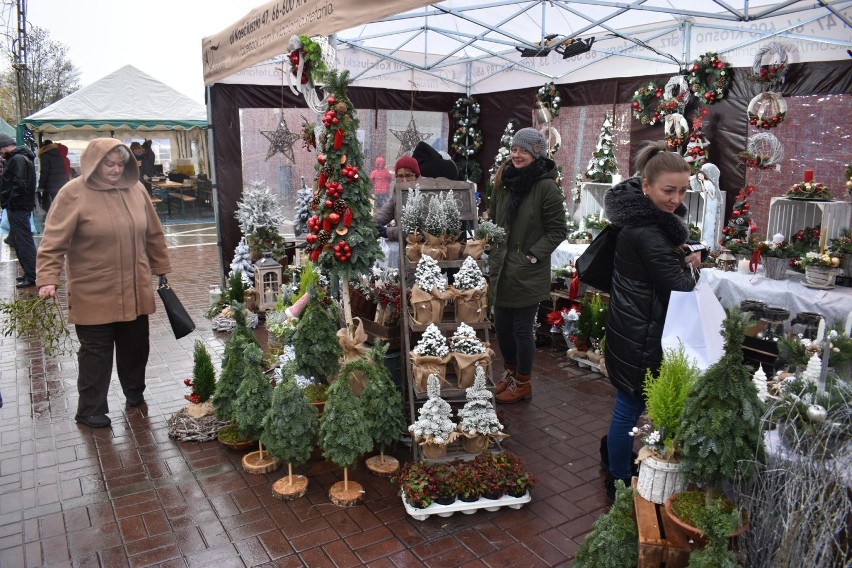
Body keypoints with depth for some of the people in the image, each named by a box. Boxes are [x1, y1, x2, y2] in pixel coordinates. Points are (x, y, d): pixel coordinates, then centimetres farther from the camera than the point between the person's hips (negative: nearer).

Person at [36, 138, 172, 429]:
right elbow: (53, 242, -13)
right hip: (94, 294, -4)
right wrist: (48, 279, -23)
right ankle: (91, 410, 20)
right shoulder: (73, 193, -11)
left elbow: (153, 234, 11)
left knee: (135, 345, 17)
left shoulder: (135, 189, 3)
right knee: (96, 351, 5)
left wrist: (161, 268, 14)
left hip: (134, 290, 5)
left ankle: (134, 391, 40)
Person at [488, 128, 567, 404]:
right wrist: (493, 257, 11)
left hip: (528, 274, -6)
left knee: (522, 329, 5)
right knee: (501, 326, 16)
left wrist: (531, 256, -15)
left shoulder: (546, 187, -13)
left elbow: (557, 231, -10)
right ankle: (510, 372, 38)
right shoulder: (505, 181, 7)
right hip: (502, 270, 6)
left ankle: (523, 383, 25)